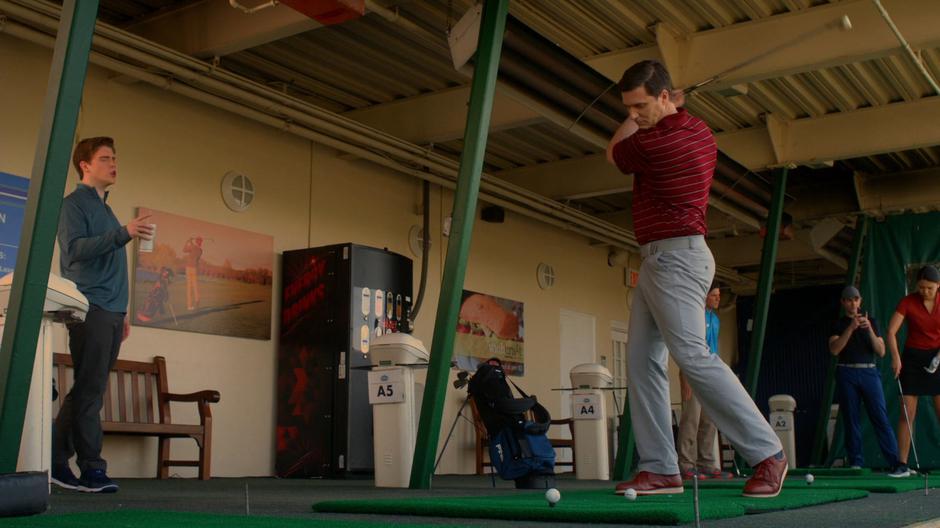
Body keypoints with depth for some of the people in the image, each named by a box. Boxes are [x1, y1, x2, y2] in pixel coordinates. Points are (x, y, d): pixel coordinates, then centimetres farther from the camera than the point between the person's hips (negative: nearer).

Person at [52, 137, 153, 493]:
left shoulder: (105, 209, 25)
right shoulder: (74, 204, 1)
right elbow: (75, 249, -15)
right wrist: (123, 233, -25)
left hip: (110, 311, 8)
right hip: (89, 309, -8)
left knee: (88, 390, 7)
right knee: (89, 390, -8)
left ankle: (57, 462, 13)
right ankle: (92, 469, -7)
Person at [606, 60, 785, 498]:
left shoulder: (654, 143, -16)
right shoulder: (700, 131, 13)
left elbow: (612, 153, 7)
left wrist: (640, 117, 14)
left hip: (675, 258, -11)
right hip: (656, 261, 11)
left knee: (692, 355, -17)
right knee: (642, 360, 3)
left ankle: (766, 452, -9)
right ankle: (660, 469, 0)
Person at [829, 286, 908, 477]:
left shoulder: (871, 322, 15)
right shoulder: (838, 325, 11)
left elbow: (881, 351, 6)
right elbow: (834, 349, -6)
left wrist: (869, 329, -9)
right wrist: (851, 327, -14)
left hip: (869, 372, 0)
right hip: (847, 374, 0)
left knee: (881, 418, -8)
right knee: (851, 420, -1)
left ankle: (897, 464, -13)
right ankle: (856, 464, 2)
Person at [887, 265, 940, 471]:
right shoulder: (907, 302, -7)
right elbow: (891, 332, -11)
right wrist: (895, 357, -23)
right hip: (913, 359, -1)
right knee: (907, 414, -3)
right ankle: (902, 463, 0)